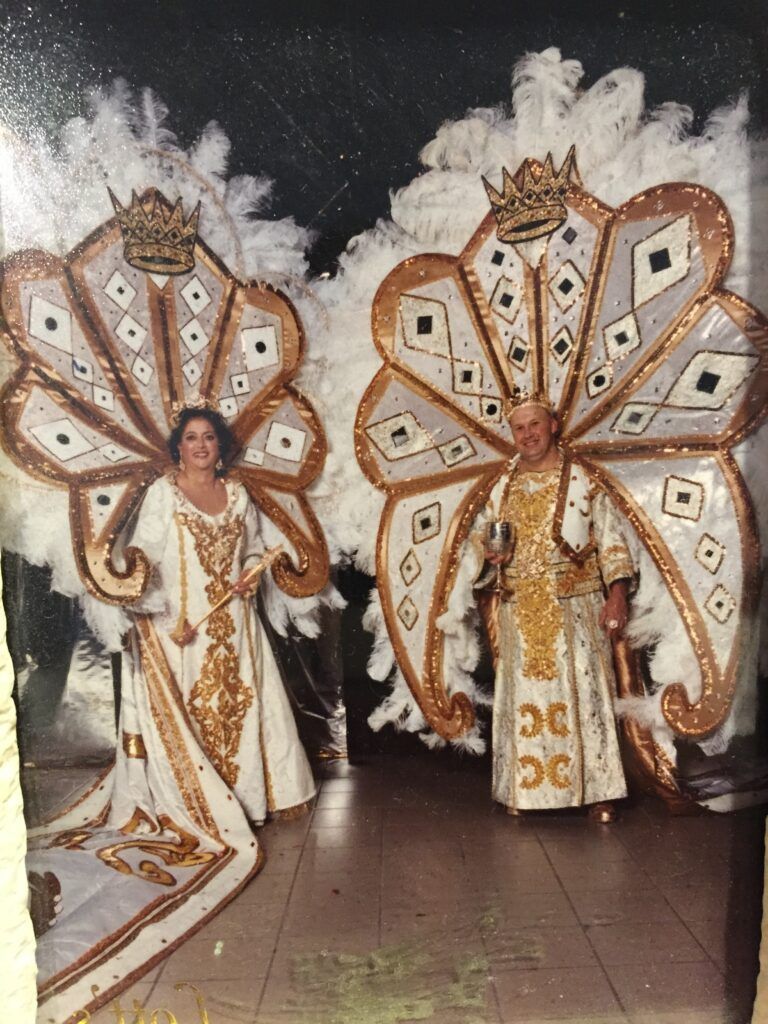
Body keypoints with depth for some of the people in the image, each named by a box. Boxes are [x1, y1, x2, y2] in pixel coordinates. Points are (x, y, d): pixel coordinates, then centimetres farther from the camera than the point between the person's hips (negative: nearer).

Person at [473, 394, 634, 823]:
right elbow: (480, 529, 21)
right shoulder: (504, 487, 12)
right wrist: (489, 549, -3)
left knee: (583, 691, -2)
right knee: (524, 696, 6)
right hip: (521, 613, 3)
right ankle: (525, 788, 16)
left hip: (575, 608, -3)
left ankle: (598, 789, 9)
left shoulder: (583, 481, 2)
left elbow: (612, 540, -2)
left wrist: (617, 591, -14)